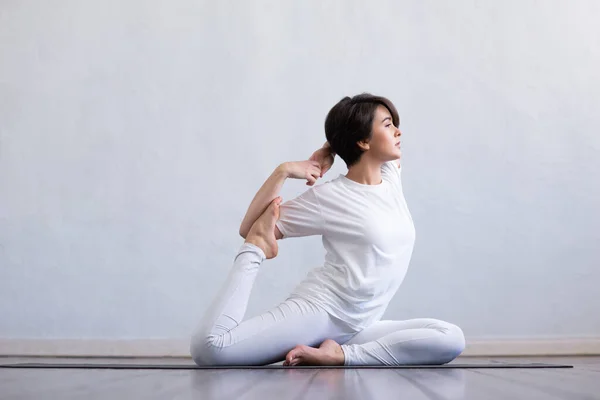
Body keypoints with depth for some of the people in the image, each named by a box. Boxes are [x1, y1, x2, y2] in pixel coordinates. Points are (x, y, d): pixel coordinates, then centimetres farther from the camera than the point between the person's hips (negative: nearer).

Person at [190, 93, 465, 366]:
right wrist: (282, 172, -13)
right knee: (208, 347, -27)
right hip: (316, 312, -6)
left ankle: (340, 355, -21)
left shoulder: (392, 178, 12)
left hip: (355, 329, 6)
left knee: (451, 339, -22)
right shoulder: (326, 198, -4)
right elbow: (248, 229, -2)